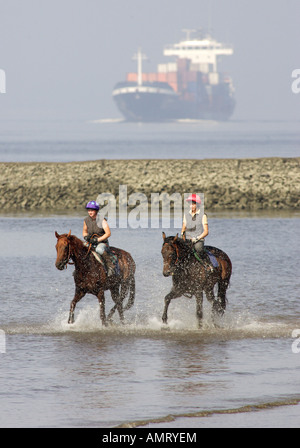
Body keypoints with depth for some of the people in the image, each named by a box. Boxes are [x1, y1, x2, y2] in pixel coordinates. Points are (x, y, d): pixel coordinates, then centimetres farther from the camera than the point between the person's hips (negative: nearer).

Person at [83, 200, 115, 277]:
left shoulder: (101, 220, -12)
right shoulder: (86, 220, 3)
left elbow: (108, 233, -16)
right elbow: (84, 231, 19)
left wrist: (97, 240, -23)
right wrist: (86, 236, -5)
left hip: (102, 243, -6)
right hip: (91, 244, 6)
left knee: (99, 249, -39)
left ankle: (110, 266, -33)